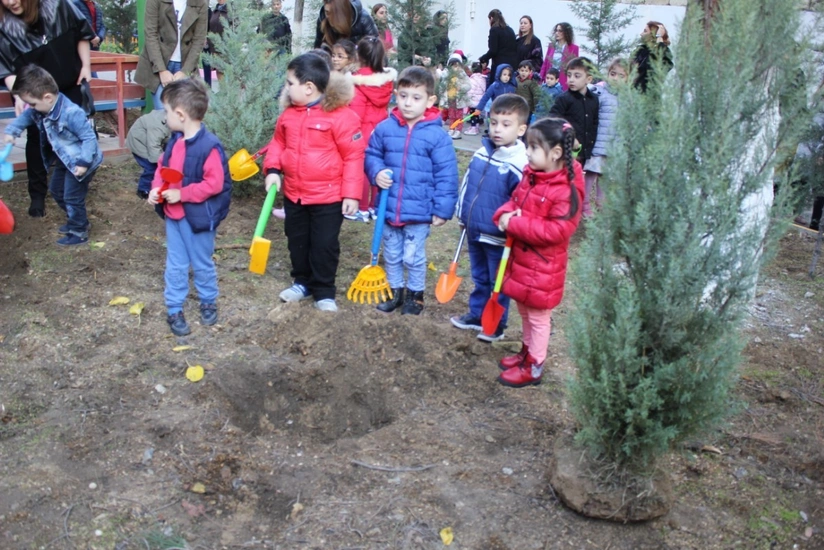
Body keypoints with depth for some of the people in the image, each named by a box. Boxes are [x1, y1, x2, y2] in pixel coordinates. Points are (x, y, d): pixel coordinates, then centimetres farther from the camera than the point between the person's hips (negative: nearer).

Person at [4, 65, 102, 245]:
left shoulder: (71, 113, -33)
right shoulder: (39, 110, -4)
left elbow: (89, 137, -29)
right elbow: (25, 117, 18)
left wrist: (84, 162, -30)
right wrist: (11, 131, 5)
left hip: (79, 162, -10)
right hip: (64, 160, 10)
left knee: (72, 197, -3)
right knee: (56, 190, 23)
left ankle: (79, 233, 13)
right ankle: (75, 221, 39)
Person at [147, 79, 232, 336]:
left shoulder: (209, 146, -23)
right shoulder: (175, 140, 2)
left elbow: (214, 184, -26)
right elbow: (162, 167, 13)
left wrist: (181, 194, -23)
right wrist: (156, 189, -6)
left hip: (197, 217, -7)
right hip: (172, 215, 7)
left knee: (202, 264, 13)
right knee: (175, 265, 14)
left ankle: (208, 302, 35)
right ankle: (174, 310, 25)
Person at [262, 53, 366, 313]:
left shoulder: (341, 116, -17)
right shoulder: (288, 114, 2)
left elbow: (354, 156, -15)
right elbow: (278, 143, 15)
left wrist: (352, 194, -15)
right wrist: (272, 169, -3)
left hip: (328, 196, -6)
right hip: (293, 194, 6)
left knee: (325, 245, 5)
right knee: (297, 241, 18)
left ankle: (324, 291, 20)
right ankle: (302, 282, 37)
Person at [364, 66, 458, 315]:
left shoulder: (437, 135, -13)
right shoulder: (384, 128, -5)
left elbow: (446, 175, -9)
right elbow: (372, 155, 10)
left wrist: (443, 209, -8)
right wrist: (377, 173, -11)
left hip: (419, 211, -3)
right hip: (388, 208, 4)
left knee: (413, 258, 11)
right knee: (391, 255, 19)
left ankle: (415, 294, 32)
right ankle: (395, 291, 38)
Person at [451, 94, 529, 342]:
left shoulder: (520, 164, -20)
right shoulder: (480, 154, 1)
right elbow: (466, 186, 13)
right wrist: (462, 215, 17)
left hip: (497, 237, -6)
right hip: (473, 230, 7)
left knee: (498, 283, 11)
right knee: (479, 277, 24)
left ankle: (497, 325, 27)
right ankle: (477, 314, 41)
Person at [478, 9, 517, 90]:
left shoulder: (494, 30, -5)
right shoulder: (510, 30, 15)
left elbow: (493, 51, -11)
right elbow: (515, 49, 14)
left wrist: (481, 59, 1)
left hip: (499, 65, -6)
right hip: (512, 65, 6)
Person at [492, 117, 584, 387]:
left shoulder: (567, 191, -24)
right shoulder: (530, 175, 1)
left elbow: (557, 230, -28)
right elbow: (514, 200, 14)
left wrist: (516, 224, -26)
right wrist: (505, 215, -10)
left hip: (542, 266, -8)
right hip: (520, 257, 8)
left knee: (538, 316, 9)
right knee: (524, 310, 24)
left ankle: (534, 367, 23)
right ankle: (527, 351, 43)